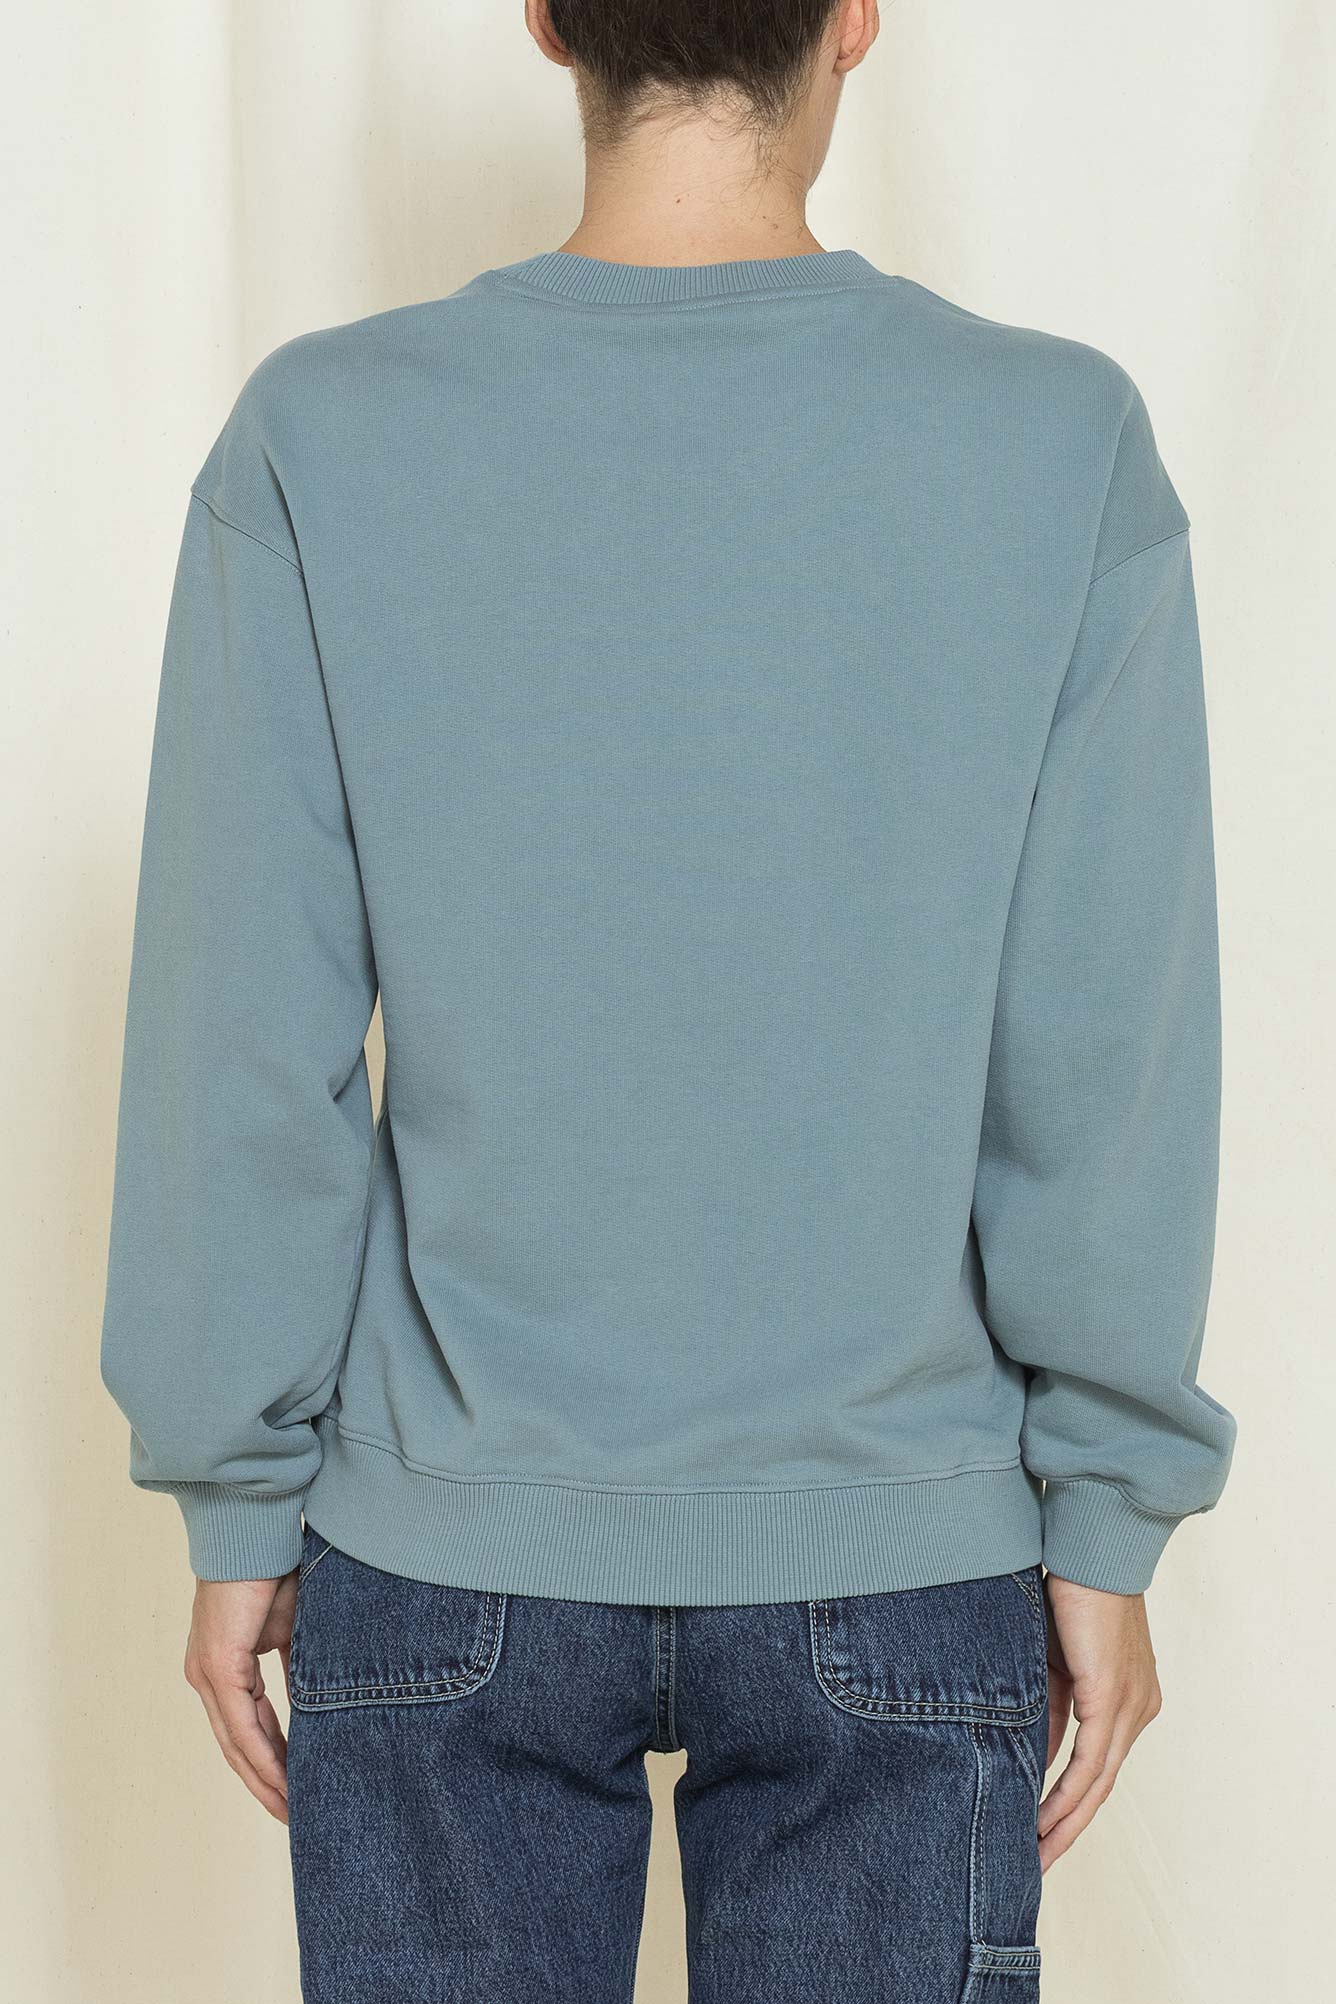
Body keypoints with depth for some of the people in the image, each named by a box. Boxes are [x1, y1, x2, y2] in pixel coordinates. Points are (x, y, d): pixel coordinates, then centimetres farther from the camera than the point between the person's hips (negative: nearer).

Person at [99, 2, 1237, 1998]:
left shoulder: (320, 440, -10)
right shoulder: (1066, 447, -10)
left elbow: (244, 1062, -7)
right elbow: (1106, 1077, -8)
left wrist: (240, 1502, 4)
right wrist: (1106, 1520, 3)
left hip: (447, 1557, 1)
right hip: (898, 1563, 0)